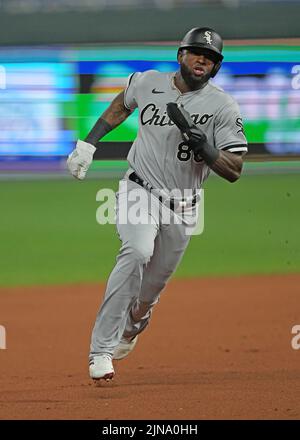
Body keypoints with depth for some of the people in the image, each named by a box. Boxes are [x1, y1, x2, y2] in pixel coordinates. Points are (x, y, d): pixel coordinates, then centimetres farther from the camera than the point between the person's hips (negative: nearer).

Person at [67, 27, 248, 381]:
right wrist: (89, 143, 12)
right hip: (140, 190, -1)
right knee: (138, 252, -31)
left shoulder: (223, 107, -10)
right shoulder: (147, 82, -4)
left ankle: (129, 330, 46)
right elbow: (122, 104, 20)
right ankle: (101, 350, -32)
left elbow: (233, 171, -12)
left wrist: (204, 148, -30)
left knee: (149, 292, 9)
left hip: (183, 206, 1)